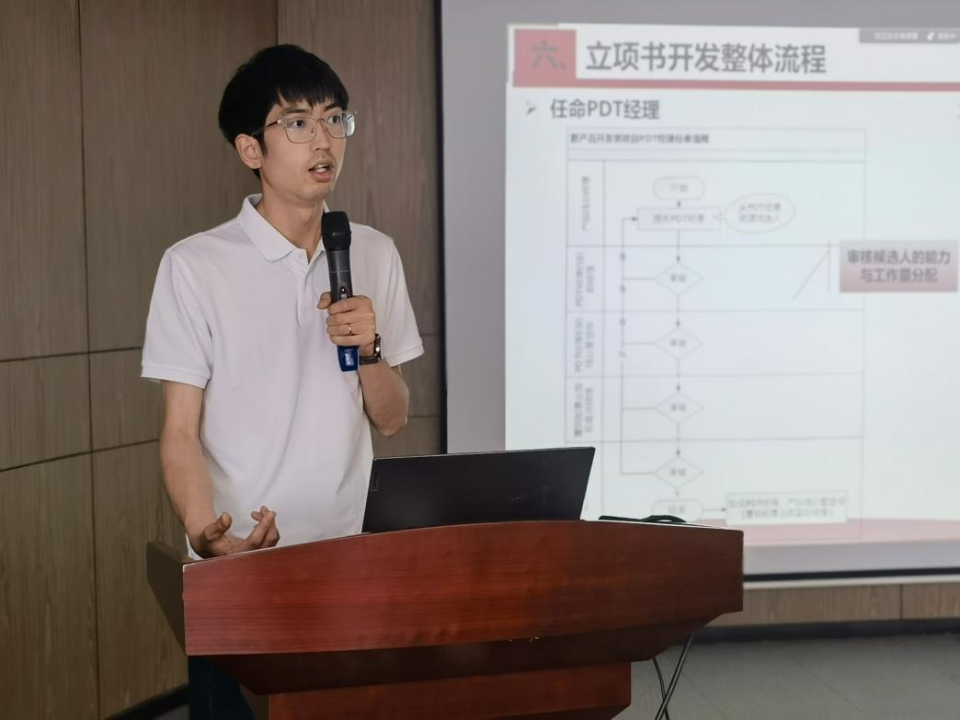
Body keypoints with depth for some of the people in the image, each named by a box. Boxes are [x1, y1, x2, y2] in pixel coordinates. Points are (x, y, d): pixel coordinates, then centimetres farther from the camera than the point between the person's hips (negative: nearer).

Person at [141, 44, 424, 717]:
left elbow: (392, 420, 8)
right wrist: (207, 534, -24)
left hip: (352, 556, 3)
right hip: (239, 564, -3)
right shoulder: (194, 265, -6)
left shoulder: (374, 254, 5)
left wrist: (368, 350, -11)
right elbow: (181, 431, -7)